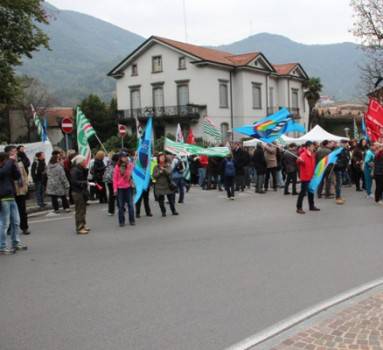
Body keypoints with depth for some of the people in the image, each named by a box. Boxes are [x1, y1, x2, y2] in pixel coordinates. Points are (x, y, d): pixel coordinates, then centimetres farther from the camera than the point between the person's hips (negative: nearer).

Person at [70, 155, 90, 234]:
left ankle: (82, 225, 29)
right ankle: (79, 228, -3)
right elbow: (74, 181, -22)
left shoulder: (81, 169, 15)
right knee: (79, 210, -7)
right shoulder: (75, 170, -15)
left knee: (83, 209, 18)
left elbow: (84, 178, 16)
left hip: (82, 192, 10)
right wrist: (84, 183, -26)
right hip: (77, 192, -10)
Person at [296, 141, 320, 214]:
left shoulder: (312, 155, 12)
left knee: (311, 191, 18)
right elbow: (299, 161, -37)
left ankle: (311, 206, 30)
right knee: (303, 192, -7)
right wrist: (299, 160, -58)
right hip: (305, 177, -9)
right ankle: (299, 208, -2)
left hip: (311, 176, 9)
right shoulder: (303, 154, -17)